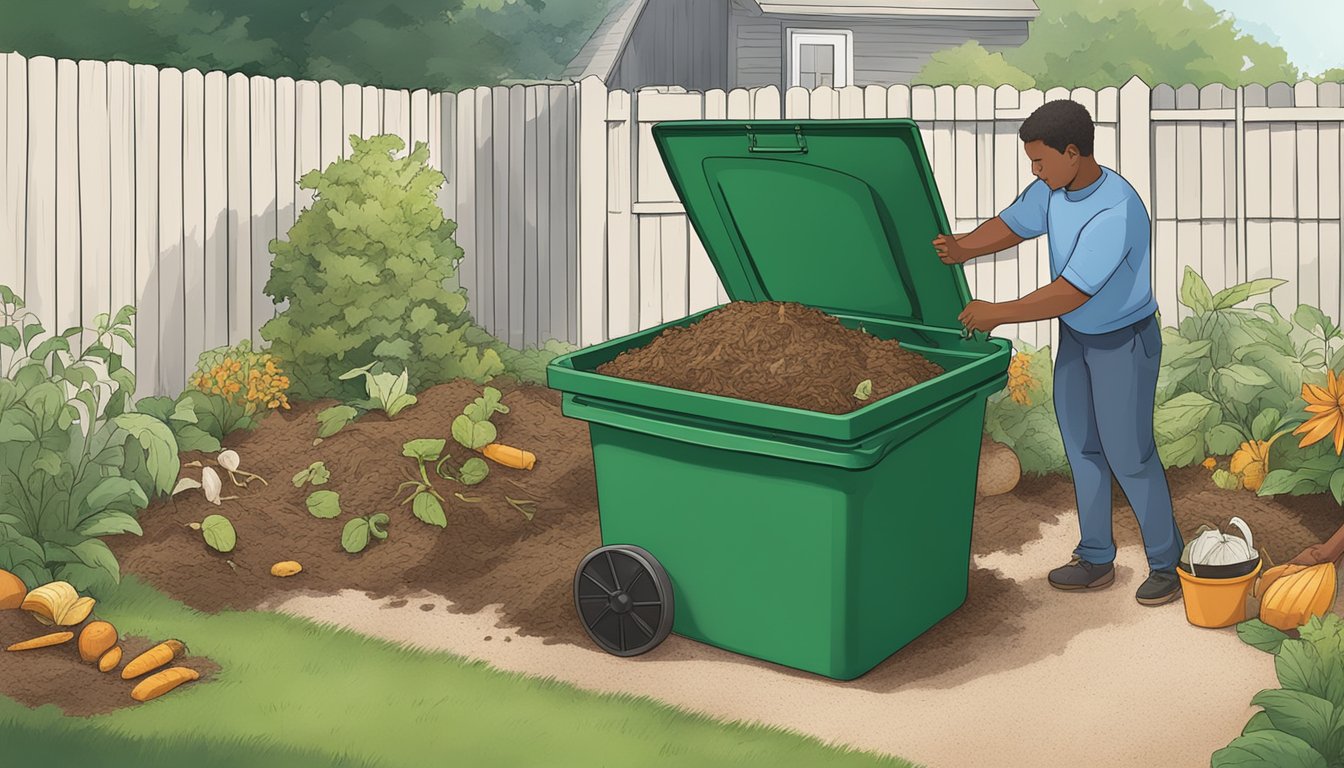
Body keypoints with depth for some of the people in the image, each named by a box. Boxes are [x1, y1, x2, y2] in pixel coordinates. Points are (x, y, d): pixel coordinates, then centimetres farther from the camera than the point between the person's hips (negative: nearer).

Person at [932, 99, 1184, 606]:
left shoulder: (1115, 212, -33)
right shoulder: (1054, 188, -8)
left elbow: (1069, 294, -34)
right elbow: (1012, 225, 3)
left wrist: (998, 314, -27)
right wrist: (962, 249, -17)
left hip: (1124, 342, -8)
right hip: (1076, 336, 8)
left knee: (1128, 453, 0)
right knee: (1081, 445, 14)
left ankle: (1167, 562, 20)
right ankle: (1096, 559, 27)